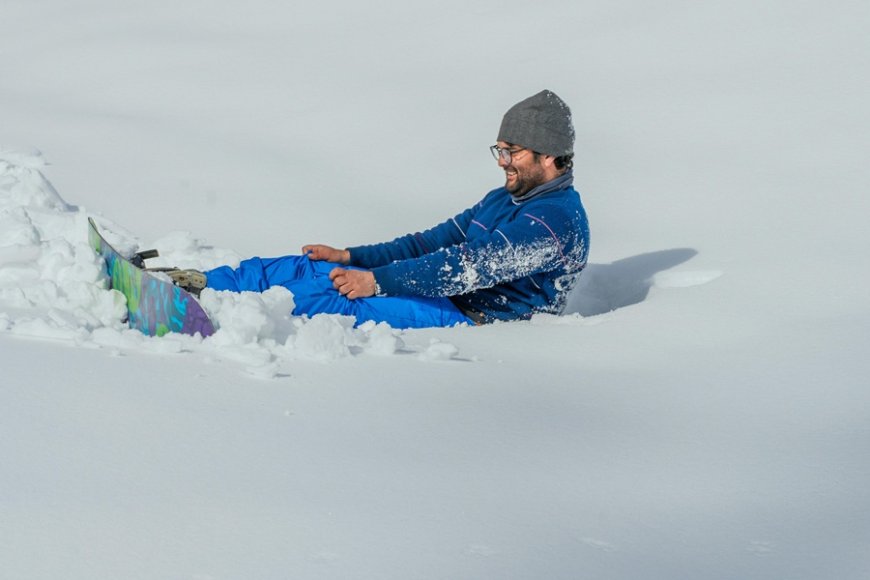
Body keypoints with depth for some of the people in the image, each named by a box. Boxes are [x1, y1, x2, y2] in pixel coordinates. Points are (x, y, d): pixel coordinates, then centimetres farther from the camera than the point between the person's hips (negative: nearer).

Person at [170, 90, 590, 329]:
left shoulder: (557, 220, -16)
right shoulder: (505, 199, 17)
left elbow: (472, 266, -23)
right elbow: (438, 241, 18)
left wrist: (377, 280, -24)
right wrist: (351, 257, 8)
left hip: (472, 319, -9)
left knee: (337, 293, -23)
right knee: (307, 268, -4)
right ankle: (201, 286, -3)